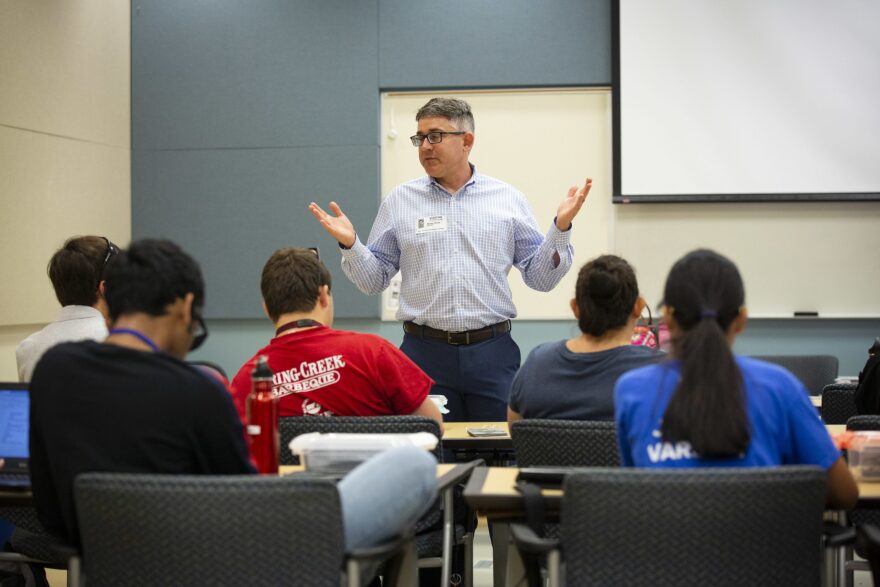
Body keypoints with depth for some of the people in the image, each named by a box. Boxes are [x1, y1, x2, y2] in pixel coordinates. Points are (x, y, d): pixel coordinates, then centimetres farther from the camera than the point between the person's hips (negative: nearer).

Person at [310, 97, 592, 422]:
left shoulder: (508, 199, 6)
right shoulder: (399, 201, 7)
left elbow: (541, 278, 7)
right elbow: (373, 280, 7)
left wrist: (560, 227, -6)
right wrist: (350, 244, -9)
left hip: (493, 352, 0)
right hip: (425, 353, 0)